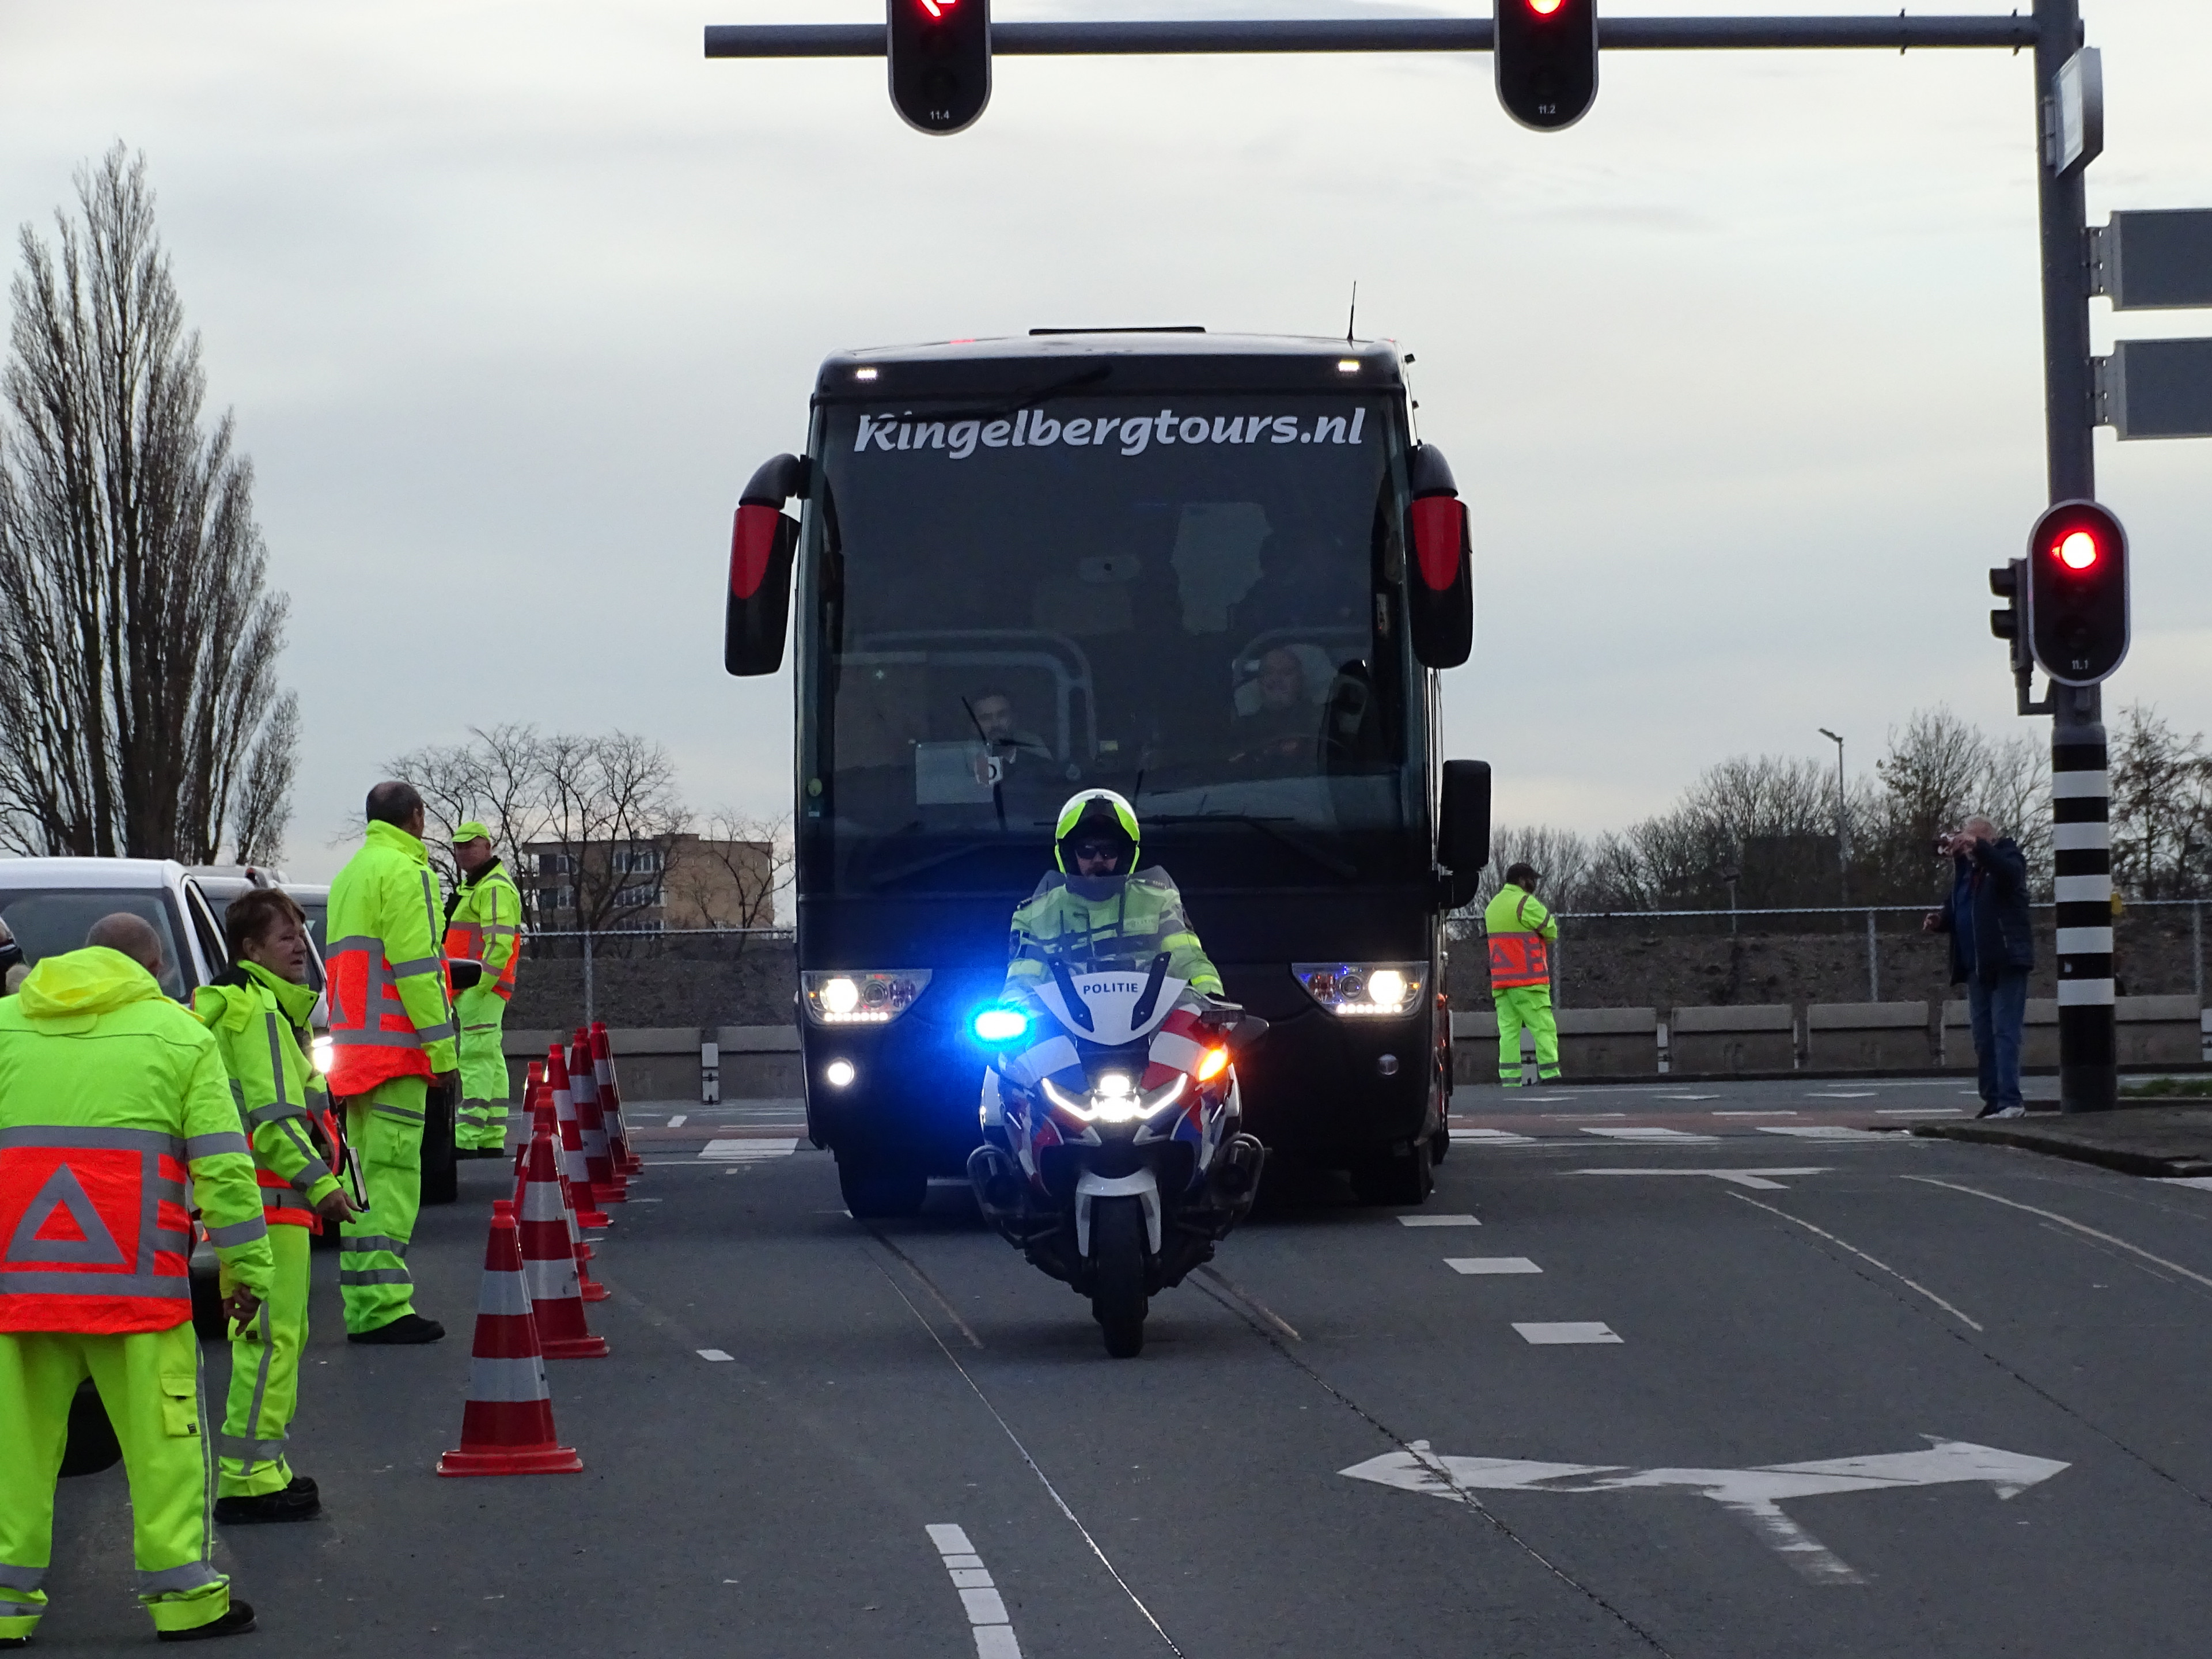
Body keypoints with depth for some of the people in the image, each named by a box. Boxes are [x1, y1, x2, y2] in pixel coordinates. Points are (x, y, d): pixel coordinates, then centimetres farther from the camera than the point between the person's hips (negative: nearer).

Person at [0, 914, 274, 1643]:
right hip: (132, 1271, -2)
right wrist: (247, 1267, 5)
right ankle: (181, 1590, 5)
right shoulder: (177, 1033, 7)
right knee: (161, 1429, 5)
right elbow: (224, 1163, 1)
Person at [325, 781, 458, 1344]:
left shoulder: (351, 874, 22)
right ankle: (382, 1306, -17)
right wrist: (442, 1050, -15)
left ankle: (362, 1305, 11)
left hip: (354, 1046, 9)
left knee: (366, 1172, 11)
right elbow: (415, 966, -15)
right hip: (395, 1046, -9)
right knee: (392, 1172, -12)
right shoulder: (404, 870, -7)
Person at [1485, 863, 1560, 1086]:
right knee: (1544, 1028, -5)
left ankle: (1509, 1079, -4)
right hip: (1528, 981, -8)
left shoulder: (1493, 906, 18)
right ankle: (1549, 1075, -10)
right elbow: (1551, 931, -6)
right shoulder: (1525, 904, -9)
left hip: (1500, 982, 8)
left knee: (1508, 1029, 3)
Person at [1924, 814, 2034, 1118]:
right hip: (1976, 966, 7)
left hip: (2006, 963, -7)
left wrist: (1978, 846, -38)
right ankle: (1992, 1099, 11)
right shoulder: (1964, 868, 17)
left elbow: (2012, 871, -27)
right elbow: (1956, 913, 26)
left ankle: (2010, 1100, -17)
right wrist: (1939, 921, 5)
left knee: (2004, 1031, -13)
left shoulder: (2006, 857, -2)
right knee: (1983, 1036, 7)